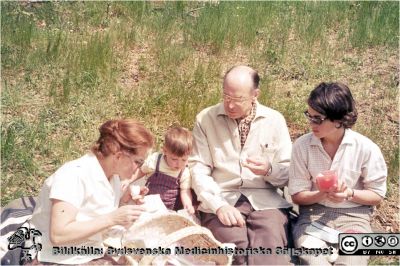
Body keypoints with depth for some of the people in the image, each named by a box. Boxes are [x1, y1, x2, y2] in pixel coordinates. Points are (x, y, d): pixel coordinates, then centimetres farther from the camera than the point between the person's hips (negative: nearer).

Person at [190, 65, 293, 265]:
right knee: (236, 246, -30)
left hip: (265, 200, 1)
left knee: (270, 249, -28)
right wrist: (219, 205, -16)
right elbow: (198, 169, -2)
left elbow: (289, 172, 8)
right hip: (220, 199, 0)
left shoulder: (275, 120, 7)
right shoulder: (205, 119, 3)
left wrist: (269, 170, -15)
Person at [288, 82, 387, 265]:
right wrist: (323, 194, -20)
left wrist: (350, 194, -17)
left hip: (353, 215, 0)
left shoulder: (366, 148, -7)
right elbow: (297, 195, -1)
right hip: (313, 213, 1)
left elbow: (377, 195, 2)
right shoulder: (302, 145, -5)